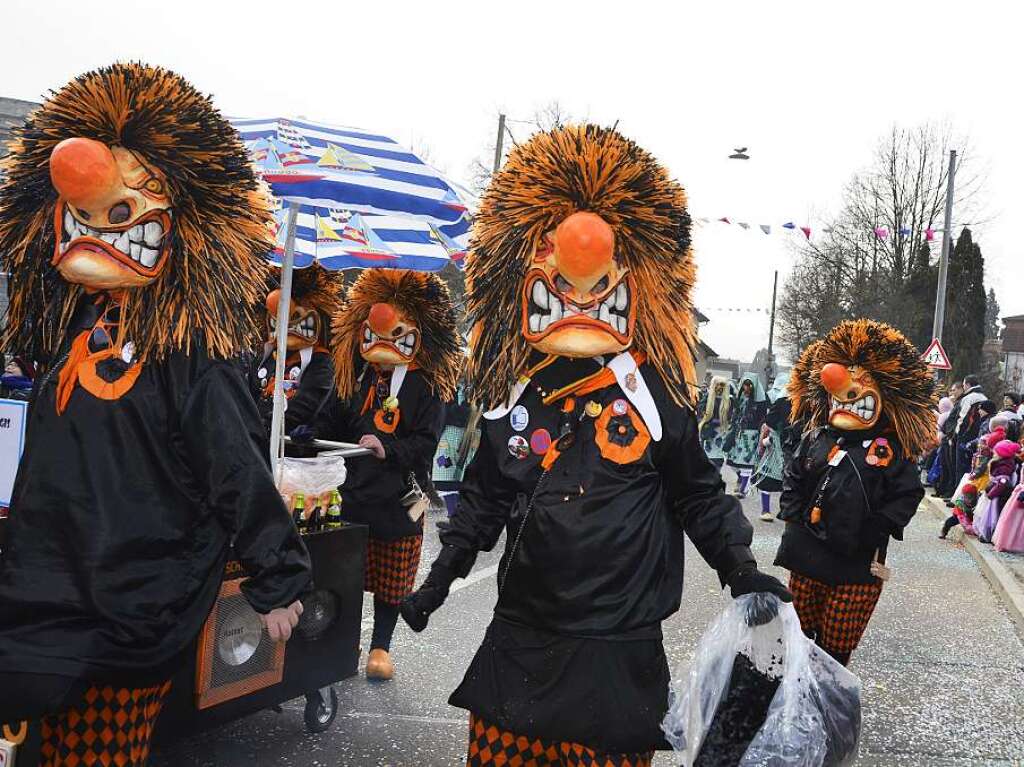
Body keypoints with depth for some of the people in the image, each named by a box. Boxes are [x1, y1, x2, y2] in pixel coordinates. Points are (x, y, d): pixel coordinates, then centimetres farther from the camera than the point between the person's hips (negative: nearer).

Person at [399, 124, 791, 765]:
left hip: (619, 645, -3)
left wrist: (742, 572, -8)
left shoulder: (654, 395, -5)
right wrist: (442, 576, 12)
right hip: (520, 636, 4)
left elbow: (700, 497, 2)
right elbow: (485, 497, 13)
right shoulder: (515, 397, 3)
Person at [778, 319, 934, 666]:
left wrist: (876, 529, -11)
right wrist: (793, 514, 1)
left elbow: (909, 493, -3)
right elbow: (793, 477, 13)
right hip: (806, 558, 3)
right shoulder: (816, 439, 5)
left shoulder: (889, 451, -5)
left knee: (837, 645, 7)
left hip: (858, 567, -3)